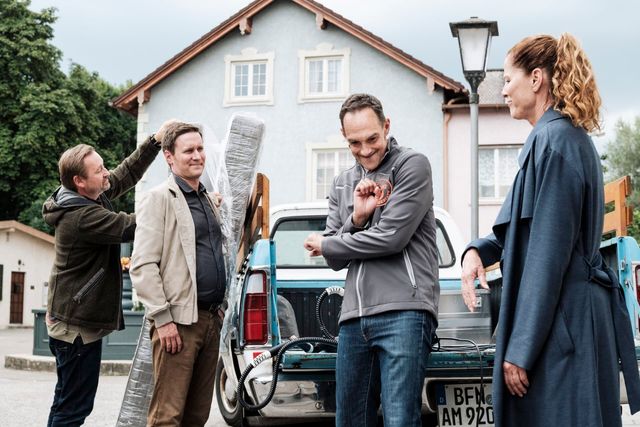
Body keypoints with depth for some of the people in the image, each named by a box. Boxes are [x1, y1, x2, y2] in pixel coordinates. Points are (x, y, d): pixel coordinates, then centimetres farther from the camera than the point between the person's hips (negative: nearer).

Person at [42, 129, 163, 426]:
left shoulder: (92, 196, 3)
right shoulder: (83, 217, -25)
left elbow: (128, 172, 11)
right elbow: (135, 226, -25)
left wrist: (156, 142, 0)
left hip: (72, 320, 10)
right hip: (79, 325, -10)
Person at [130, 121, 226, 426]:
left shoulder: (209, 200, 18)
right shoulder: (160, 198, -5)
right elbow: (142, 266, -12)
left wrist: (220, 307, 17)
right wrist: (162, 319, -17)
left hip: (211, 318, 7)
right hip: (178, 321, -7)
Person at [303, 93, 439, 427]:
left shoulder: (412, 165, -1)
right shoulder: (342, 184, 19)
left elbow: (391, 238, -11)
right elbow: (335, 261, 14)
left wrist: (325, 245, 4)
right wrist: (356, 218, -6)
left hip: (404, 312, -6)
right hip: (353, 317, 6)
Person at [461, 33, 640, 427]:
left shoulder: (553, 140, -15)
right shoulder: (571, 137, 16)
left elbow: (549, 251, -19)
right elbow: (530, 227, 22)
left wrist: (520, 348, -18)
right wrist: (479, 250, 3)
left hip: (559, 322, -10)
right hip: (571, 316, 10)